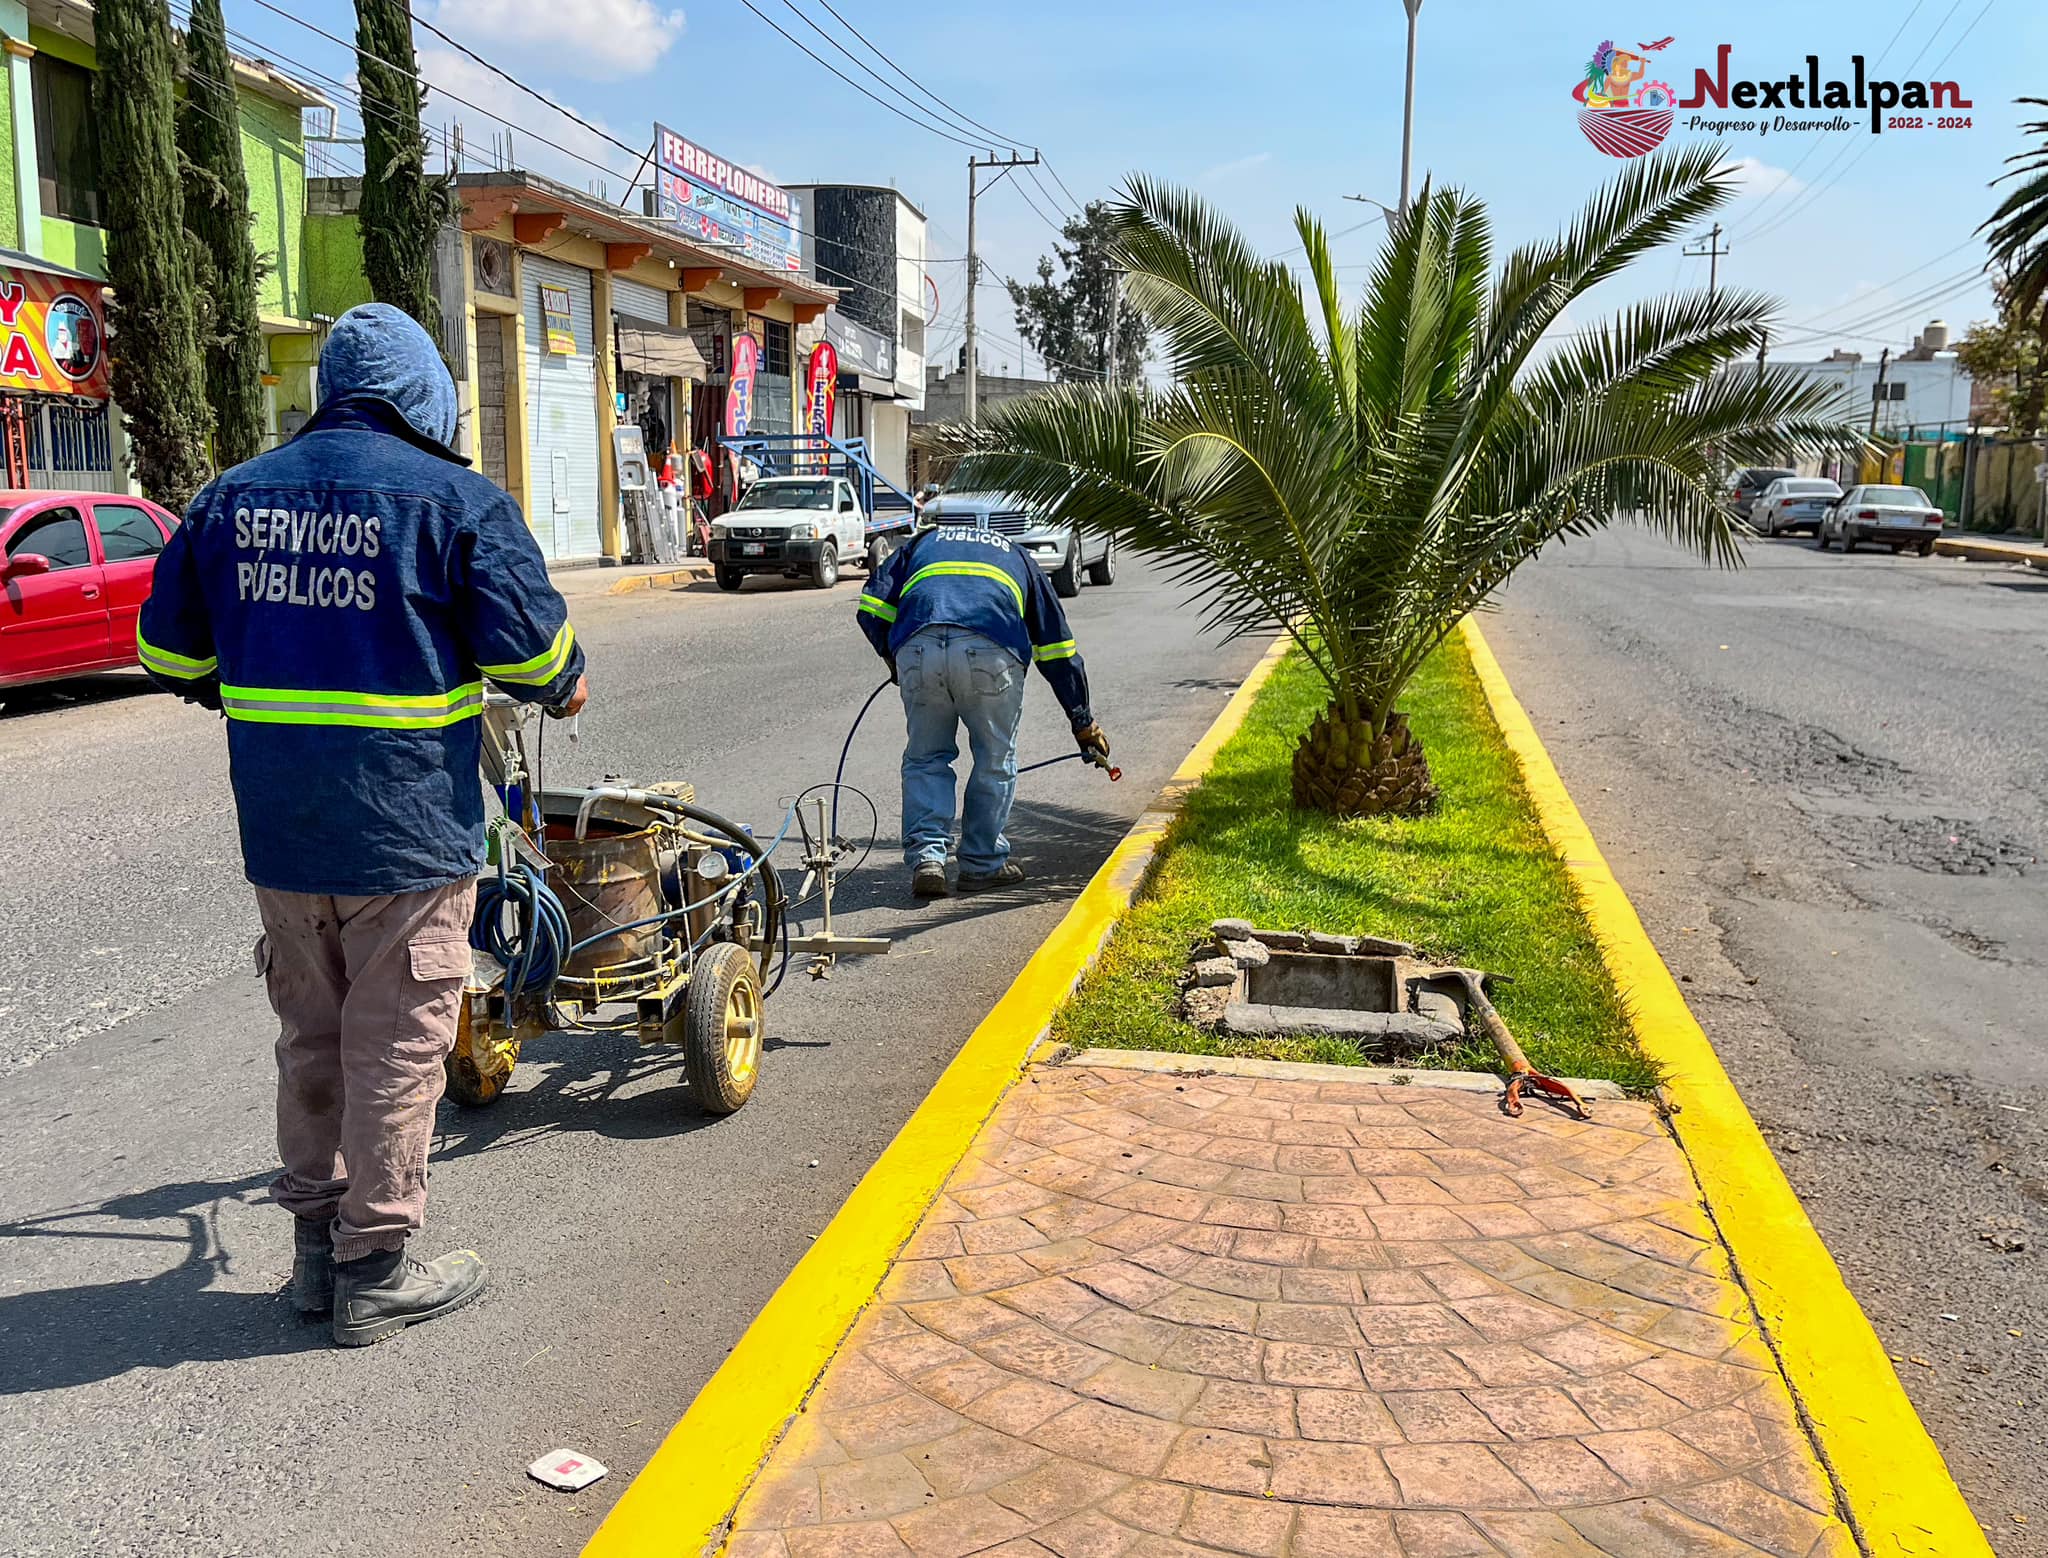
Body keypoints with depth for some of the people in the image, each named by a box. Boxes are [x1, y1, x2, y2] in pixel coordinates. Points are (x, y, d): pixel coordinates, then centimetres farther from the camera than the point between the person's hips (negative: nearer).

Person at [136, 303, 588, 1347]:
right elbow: (530, 647, -11)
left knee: (311, 1036, 18)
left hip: (277, 830, 5)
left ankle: (316, 1244, 30)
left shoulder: (231, 496, 8)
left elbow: (166, 648, 15)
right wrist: (563, 689, 11)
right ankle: (377, 1269, 14)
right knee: (396, 1045, 5)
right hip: (408, 828, -5)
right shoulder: (454, 497, -8)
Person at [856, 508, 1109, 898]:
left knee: (925, 758, 17)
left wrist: (893, 660, 34)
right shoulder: (1016, 557, 36)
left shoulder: (920, 544, 36)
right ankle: (983, 865, 22)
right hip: (992, 650, -1)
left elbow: (871, 607, 19)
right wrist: (1083, 721, 38)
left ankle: (926, 858, 6)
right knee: (995, 760, 17)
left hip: (918, 647, 1)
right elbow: (1057, 647, 34)